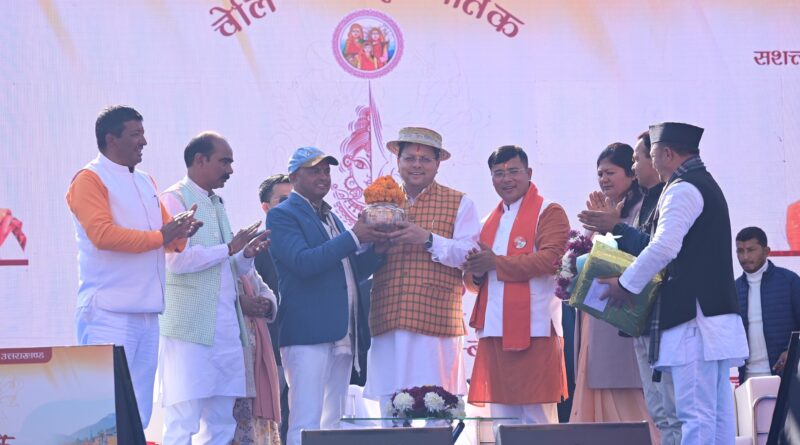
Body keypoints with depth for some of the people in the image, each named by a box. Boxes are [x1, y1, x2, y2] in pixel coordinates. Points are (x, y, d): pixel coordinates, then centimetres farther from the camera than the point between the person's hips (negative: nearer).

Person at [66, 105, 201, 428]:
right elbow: (103, 234, -18)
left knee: (138, 416, 8)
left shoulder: (145, 182, 21)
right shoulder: (90, 179, -5)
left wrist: (180, 233, -4)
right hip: (109, 313, -8)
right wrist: (160, 236, -15)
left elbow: (167, 235, 19)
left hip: (147, 313, 8)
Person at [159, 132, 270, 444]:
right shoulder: (174, 199, -4)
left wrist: (246, 255, 4)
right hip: (190, 327, -8)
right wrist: (229, 249, -13)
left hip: (225, 328, 9)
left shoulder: (216, 204, 21)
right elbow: (176, 259, -18)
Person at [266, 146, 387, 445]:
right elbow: (303, 262, -17)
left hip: (342, 336, 8)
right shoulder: (283, 215, -2)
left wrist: (374, 249, 2)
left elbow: (351, 271, 21)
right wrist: (352, 238, -17)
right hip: (308, 333, -8)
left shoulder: (331, 218, 22)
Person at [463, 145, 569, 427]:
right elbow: (473, 280, 23)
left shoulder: (549, 213, 2)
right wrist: (476, 274, -2)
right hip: (494, 330, 7)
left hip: (534, 329, -7)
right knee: (502, 418, 7)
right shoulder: (491, 221, 23)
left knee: (538, 416, -6)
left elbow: (549, 258, -15)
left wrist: (496, 263, -17)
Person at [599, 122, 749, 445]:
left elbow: (664, 247, -21)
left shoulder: (682, 189, -10)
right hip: (717, 314, 10)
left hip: (693, 318, -10)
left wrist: (627, 284, -9)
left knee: (695, 415, -12)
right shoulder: (706, 185, 23)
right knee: (718, 414, 8)